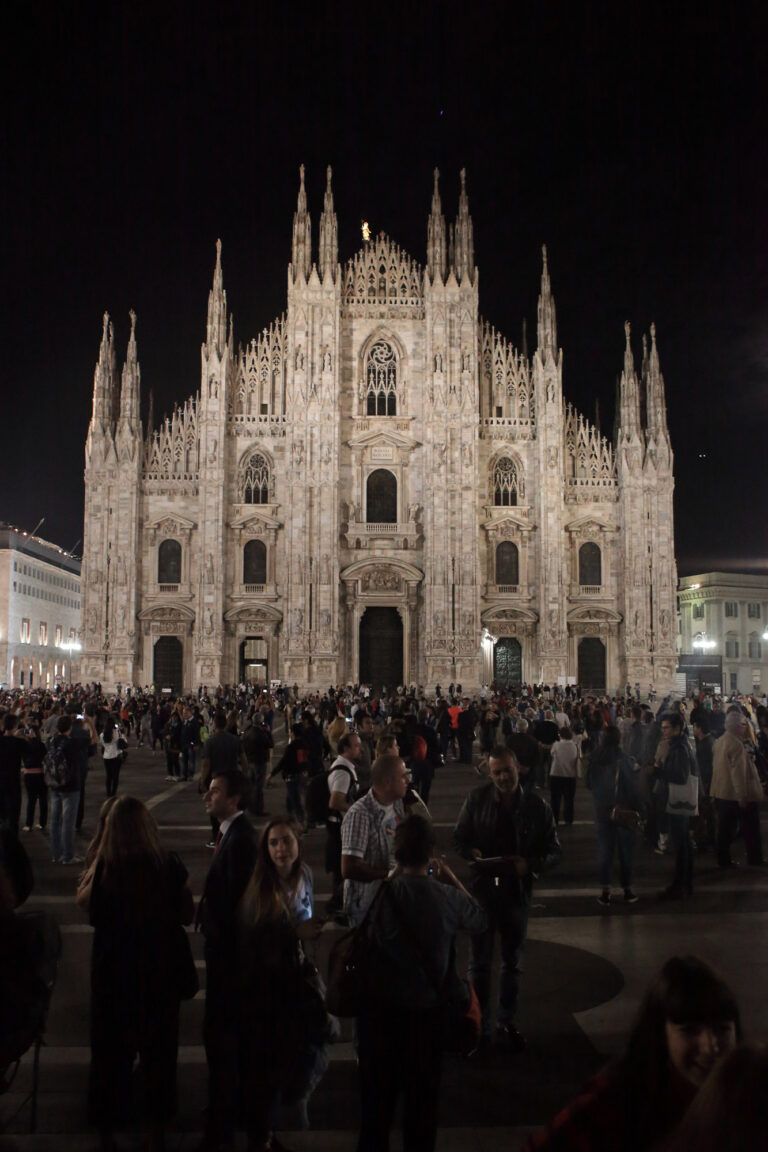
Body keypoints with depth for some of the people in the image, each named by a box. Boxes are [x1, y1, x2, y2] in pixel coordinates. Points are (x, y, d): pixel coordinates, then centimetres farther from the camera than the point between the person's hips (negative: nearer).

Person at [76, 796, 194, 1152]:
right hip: (160, 970, 0)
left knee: (111, 1049, 20)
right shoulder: (170, 865, -17)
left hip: (112, 971, 0)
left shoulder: (104, 867, -18)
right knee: (158, 1048, 19)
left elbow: (83, 902, 2)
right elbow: (187, 915, -4)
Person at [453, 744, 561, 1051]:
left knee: (513, 963, 17)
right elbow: (459, 839, 0)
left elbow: (553, 852, -3)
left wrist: (529, 864, -21)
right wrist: (474, 854, -21)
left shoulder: (537, 806, -8)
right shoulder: (477, 799, -8)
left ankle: (506, 1022, 36)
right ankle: (479, 1024, 27)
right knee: (479, 962, 11)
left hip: (517, 891, 1)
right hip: (482, 889, -1)